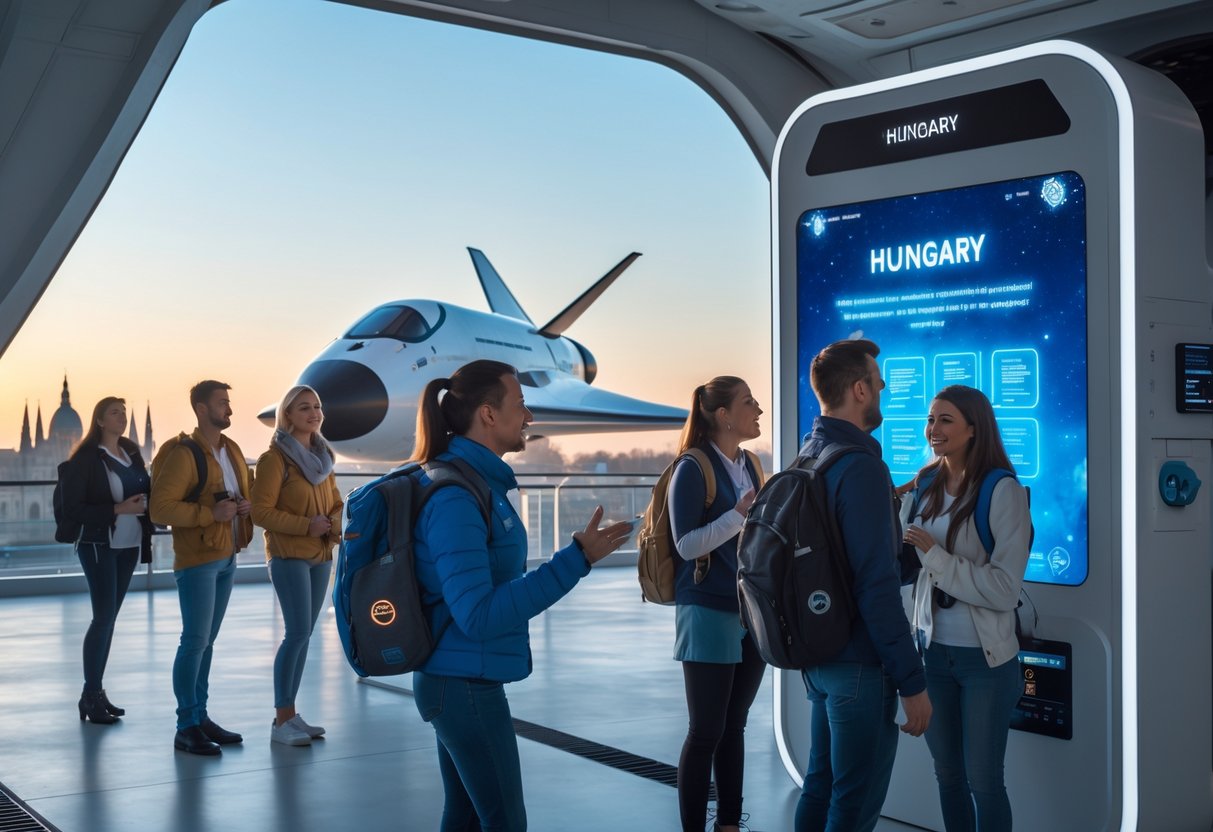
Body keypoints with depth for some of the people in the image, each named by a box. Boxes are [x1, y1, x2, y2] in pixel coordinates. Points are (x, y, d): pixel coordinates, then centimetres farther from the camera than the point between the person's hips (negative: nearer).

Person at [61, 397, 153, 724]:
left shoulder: (132, 453, 11)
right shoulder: (86, 458, -8)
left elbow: (145, 492, 19)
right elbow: (72, 509, -12)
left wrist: (144, 503, -3)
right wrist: (117, 510, -20)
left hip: (129, 545, 6)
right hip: (99, 546, -6)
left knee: (110, 617, 8)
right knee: (104, 617, -10)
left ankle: (96, 691, 14)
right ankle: (90, 695, -3)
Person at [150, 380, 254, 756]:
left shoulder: (231, 450, 11)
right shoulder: (183, 454, -13)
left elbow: (246, 489, 26)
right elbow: (160, 509, -19)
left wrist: (246, 505, 4)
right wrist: (210, 513, -23)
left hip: (227, 558, 8)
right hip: (197, 560, -8)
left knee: (206, 641, 12)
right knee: (195, 641, -6)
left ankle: (201, 716, 19)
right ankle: (186, 728, -1)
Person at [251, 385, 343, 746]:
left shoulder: (322, 456, 13)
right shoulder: (275, 459, -10)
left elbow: (336, 504, 18)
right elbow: (261, 512, -13)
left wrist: (333, 523, -4)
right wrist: (306, 525, -19)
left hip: (321, 556, 7)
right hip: (289, 556, -7)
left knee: (303, 635, 9)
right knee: (297, 633, -12)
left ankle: (290, 714, 16)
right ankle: (281, 721, -4)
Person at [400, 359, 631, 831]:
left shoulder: (475, 481, 8)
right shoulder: (455, 496, -22)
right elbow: (478, 615, -26)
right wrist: (576, 560, -28)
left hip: (459, 682, 9)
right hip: (465, 685, -9)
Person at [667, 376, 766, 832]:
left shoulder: (750, 466, 9)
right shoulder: (693, 469, -11)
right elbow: (687, 544, -16)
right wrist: (740, 513, -23)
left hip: (751, 612, 6)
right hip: (710, 613, -6)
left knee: (734, 726, 13)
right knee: (706, 731, -2)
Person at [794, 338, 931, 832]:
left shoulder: (806, 458, 9)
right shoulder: (860, 465, -20)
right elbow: (877, 585, -23)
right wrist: (911, 681, -19)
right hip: (860, 662, -9)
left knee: (821, 787, 18)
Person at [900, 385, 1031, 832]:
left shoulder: (1002, 490, -14)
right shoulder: (925, 485, 4)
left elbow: (1004, 589, -19)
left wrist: (934, 555, -20)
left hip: (985, 657, -5)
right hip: (933, 649, 5)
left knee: (982, 780, 5)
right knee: (947, 774, 15)